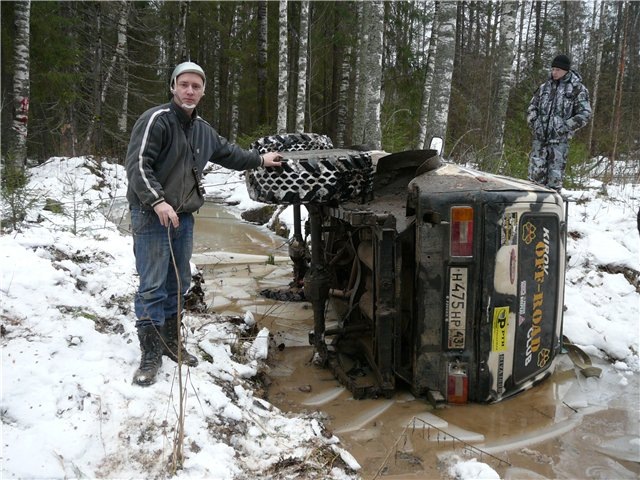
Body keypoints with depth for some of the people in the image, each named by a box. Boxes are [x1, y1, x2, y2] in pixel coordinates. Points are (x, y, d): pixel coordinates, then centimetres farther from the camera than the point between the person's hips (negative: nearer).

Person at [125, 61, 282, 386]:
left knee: (178, 283, 14)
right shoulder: (156, 120, -11)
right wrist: (158, 201, -30)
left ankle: (171, 342, 27)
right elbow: (137, 164, -19)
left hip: (183, 217, 8)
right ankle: (151, 355, 3)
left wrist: (260, 160, 37)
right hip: (152, 216, -8)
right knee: (152, 287, -6)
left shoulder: (202, 129, 14)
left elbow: (226, 152, 31)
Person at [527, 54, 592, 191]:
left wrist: (565, 127, -12)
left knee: (555, 176, -1)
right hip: (539, 138, 4)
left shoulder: (577, 89, 0)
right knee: (535, 174, 3)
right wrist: (534, 122, 2)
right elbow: (532, 107, 20)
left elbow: (584, 114, -3)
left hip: (559, 140, -3)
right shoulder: (545, 86, 13)